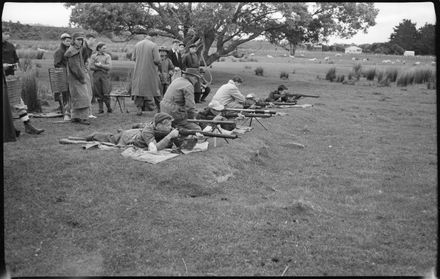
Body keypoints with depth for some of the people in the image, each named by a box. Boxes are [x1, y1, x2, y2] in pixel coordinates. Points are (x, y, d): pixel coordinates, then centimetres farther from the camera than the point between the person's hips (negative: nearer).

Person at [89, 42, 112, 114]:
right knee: (99, 94, 1)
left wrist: (100, 65, -7)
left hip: (105, 76, -1)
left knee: (106, 93, -8)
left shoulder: (107, 56, 9)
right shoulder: (93, 56, 10)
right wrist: (102, 68, -6)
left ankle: (109, 108, 5)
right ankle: (101, 109, 8)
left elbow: (109, 67, -3)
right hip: (96, 75, 1)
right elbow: (91, 67, 0)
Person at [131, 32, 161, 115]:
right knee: (154, 89, 9)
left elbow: (133, 58, 6)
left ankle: (139, 108, 3)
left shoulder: (137, 45, 1)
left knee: (139, 88, 7)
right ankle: (159, 108, 17)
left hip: (139, 71, 2)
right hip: (150, 72, -2)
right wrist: (156, 63, 7)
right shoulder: (154, 46, -10)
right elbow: (157, 60, -15)